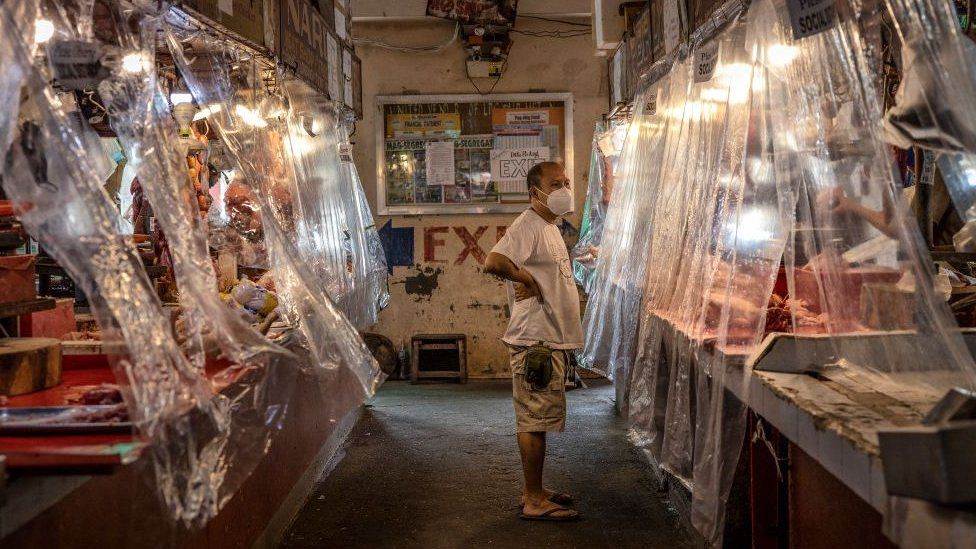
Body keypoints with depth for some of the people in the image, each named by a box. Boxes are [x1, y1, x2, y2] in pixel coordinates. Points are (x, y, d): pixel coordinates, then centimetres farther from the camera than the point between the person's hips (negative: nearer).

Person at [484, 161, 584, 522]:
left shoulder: (549, 228, 18)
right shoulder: (527, 226, -15)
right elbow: (493, 262, -31)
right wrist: (527, 280, -18)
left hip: (552, 340, 10)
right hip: (535, 341, -10)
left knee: (538, 420, 15)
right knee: (535, 420, -4)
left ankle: (534, 490, 24)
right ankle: (534, 500, 4)